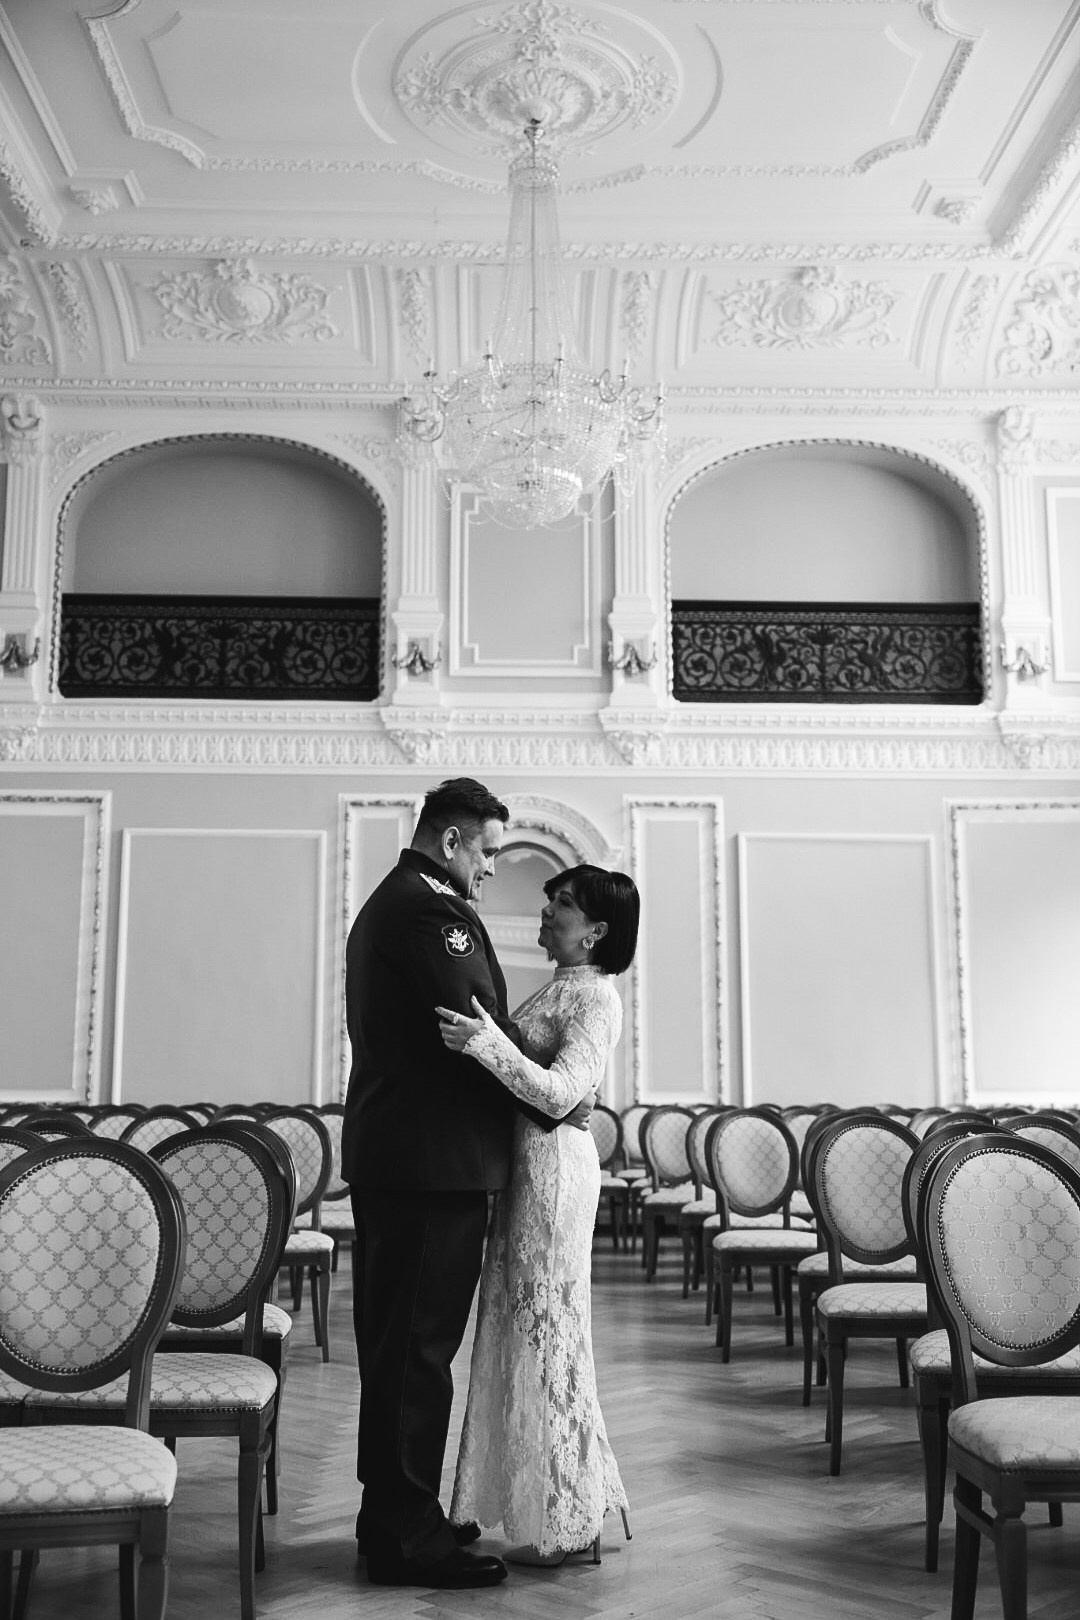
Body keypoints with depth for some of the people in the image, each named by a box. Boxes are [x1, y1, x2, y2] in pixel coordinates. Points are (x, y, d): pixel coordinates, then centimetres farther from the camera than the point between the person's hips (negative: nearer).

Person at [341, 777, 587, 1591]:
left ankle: (393, 1515, 28)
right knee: (420, 1346, -3)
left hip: (388, 1155, 11)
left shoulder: (386, 903, 18)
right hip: (434, 1158, -11)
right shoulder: (429, 909, -16)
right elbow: (482, 1029, -19)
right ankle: (408, 1535, 6)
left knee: (396, 1341, 16)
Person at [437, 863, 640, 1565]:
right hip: (522, 1162, 9)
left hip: (554, 1163, -9)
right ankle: (548, 1506, 27)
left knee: (546, 1325, -1)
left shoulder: (597, 996, -12)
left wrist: (489, 1044, -35)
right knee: (524, 1325, 14)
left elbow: (561, 1091, -24)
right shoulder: (558, 988, 16)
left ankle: (565, 1520, 13)